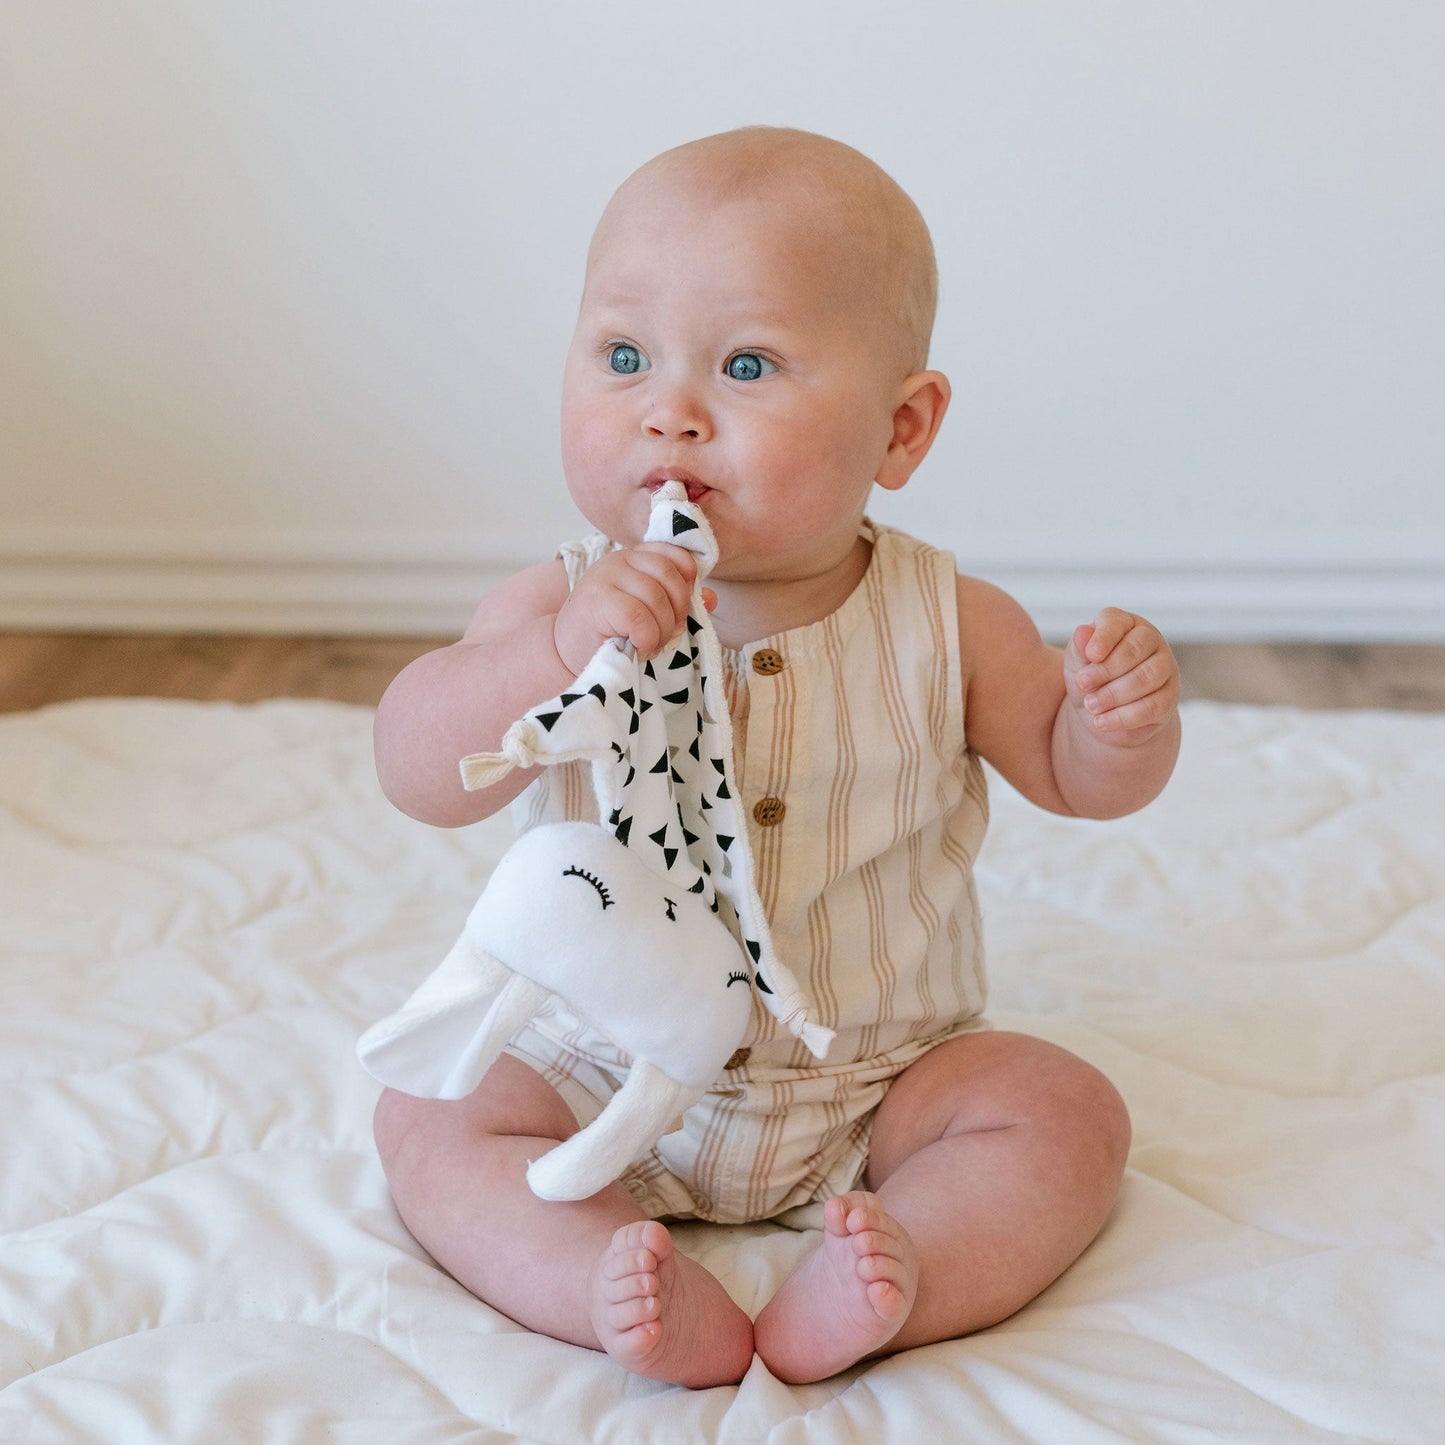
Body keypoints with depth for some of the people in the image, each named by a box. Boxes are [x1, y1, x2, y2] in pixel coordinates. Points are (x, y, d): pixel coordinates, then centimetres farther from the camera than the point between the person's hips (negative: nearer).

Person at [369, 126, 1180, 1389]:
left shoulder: (946, 627, -10)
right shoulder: (560, 605, -12)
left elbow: (1074, 778, 3)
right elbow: (420, 774, -27)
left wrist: (1122, 720, -21)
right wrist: (560, 649, -44)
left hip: (881, 1076, 0)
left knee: (1068, 1112, -17)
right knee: (431, 1119, -15)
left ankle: (862, 1296, -31)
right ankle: (662, 1311, -28)